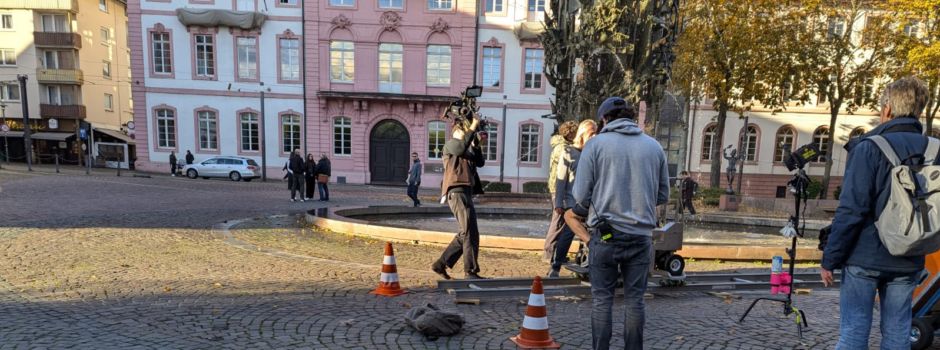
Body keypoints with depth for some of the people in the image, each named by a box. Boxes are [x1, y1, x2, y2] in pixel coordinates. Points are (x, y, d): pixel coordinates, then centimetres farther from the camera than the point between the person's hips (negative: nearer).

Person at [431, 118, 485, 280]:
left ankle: (440, 264, 16)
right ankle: (471, 271, -8)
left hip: (466, 192, 9)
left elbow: (480, 162, 16)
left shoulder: (468, 149, 27)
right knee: (470, 232, -12)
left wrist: (476, 145, 5)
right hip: (456, 192, -9)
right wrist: (472, 129, -16)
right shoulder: (450, 144, 2)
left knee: (465, 234, 11)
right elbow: (461, 148, -21)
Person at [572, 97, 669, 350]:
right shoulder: (654, 146, 5)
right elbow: (663, 196, 9)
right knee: (635, 299, 12)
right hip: (641, 235, 3)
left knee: (602, 298, 9)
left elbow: (581, 196, -8)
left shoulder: (596, 144, -5)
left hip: (606, 234, -2)